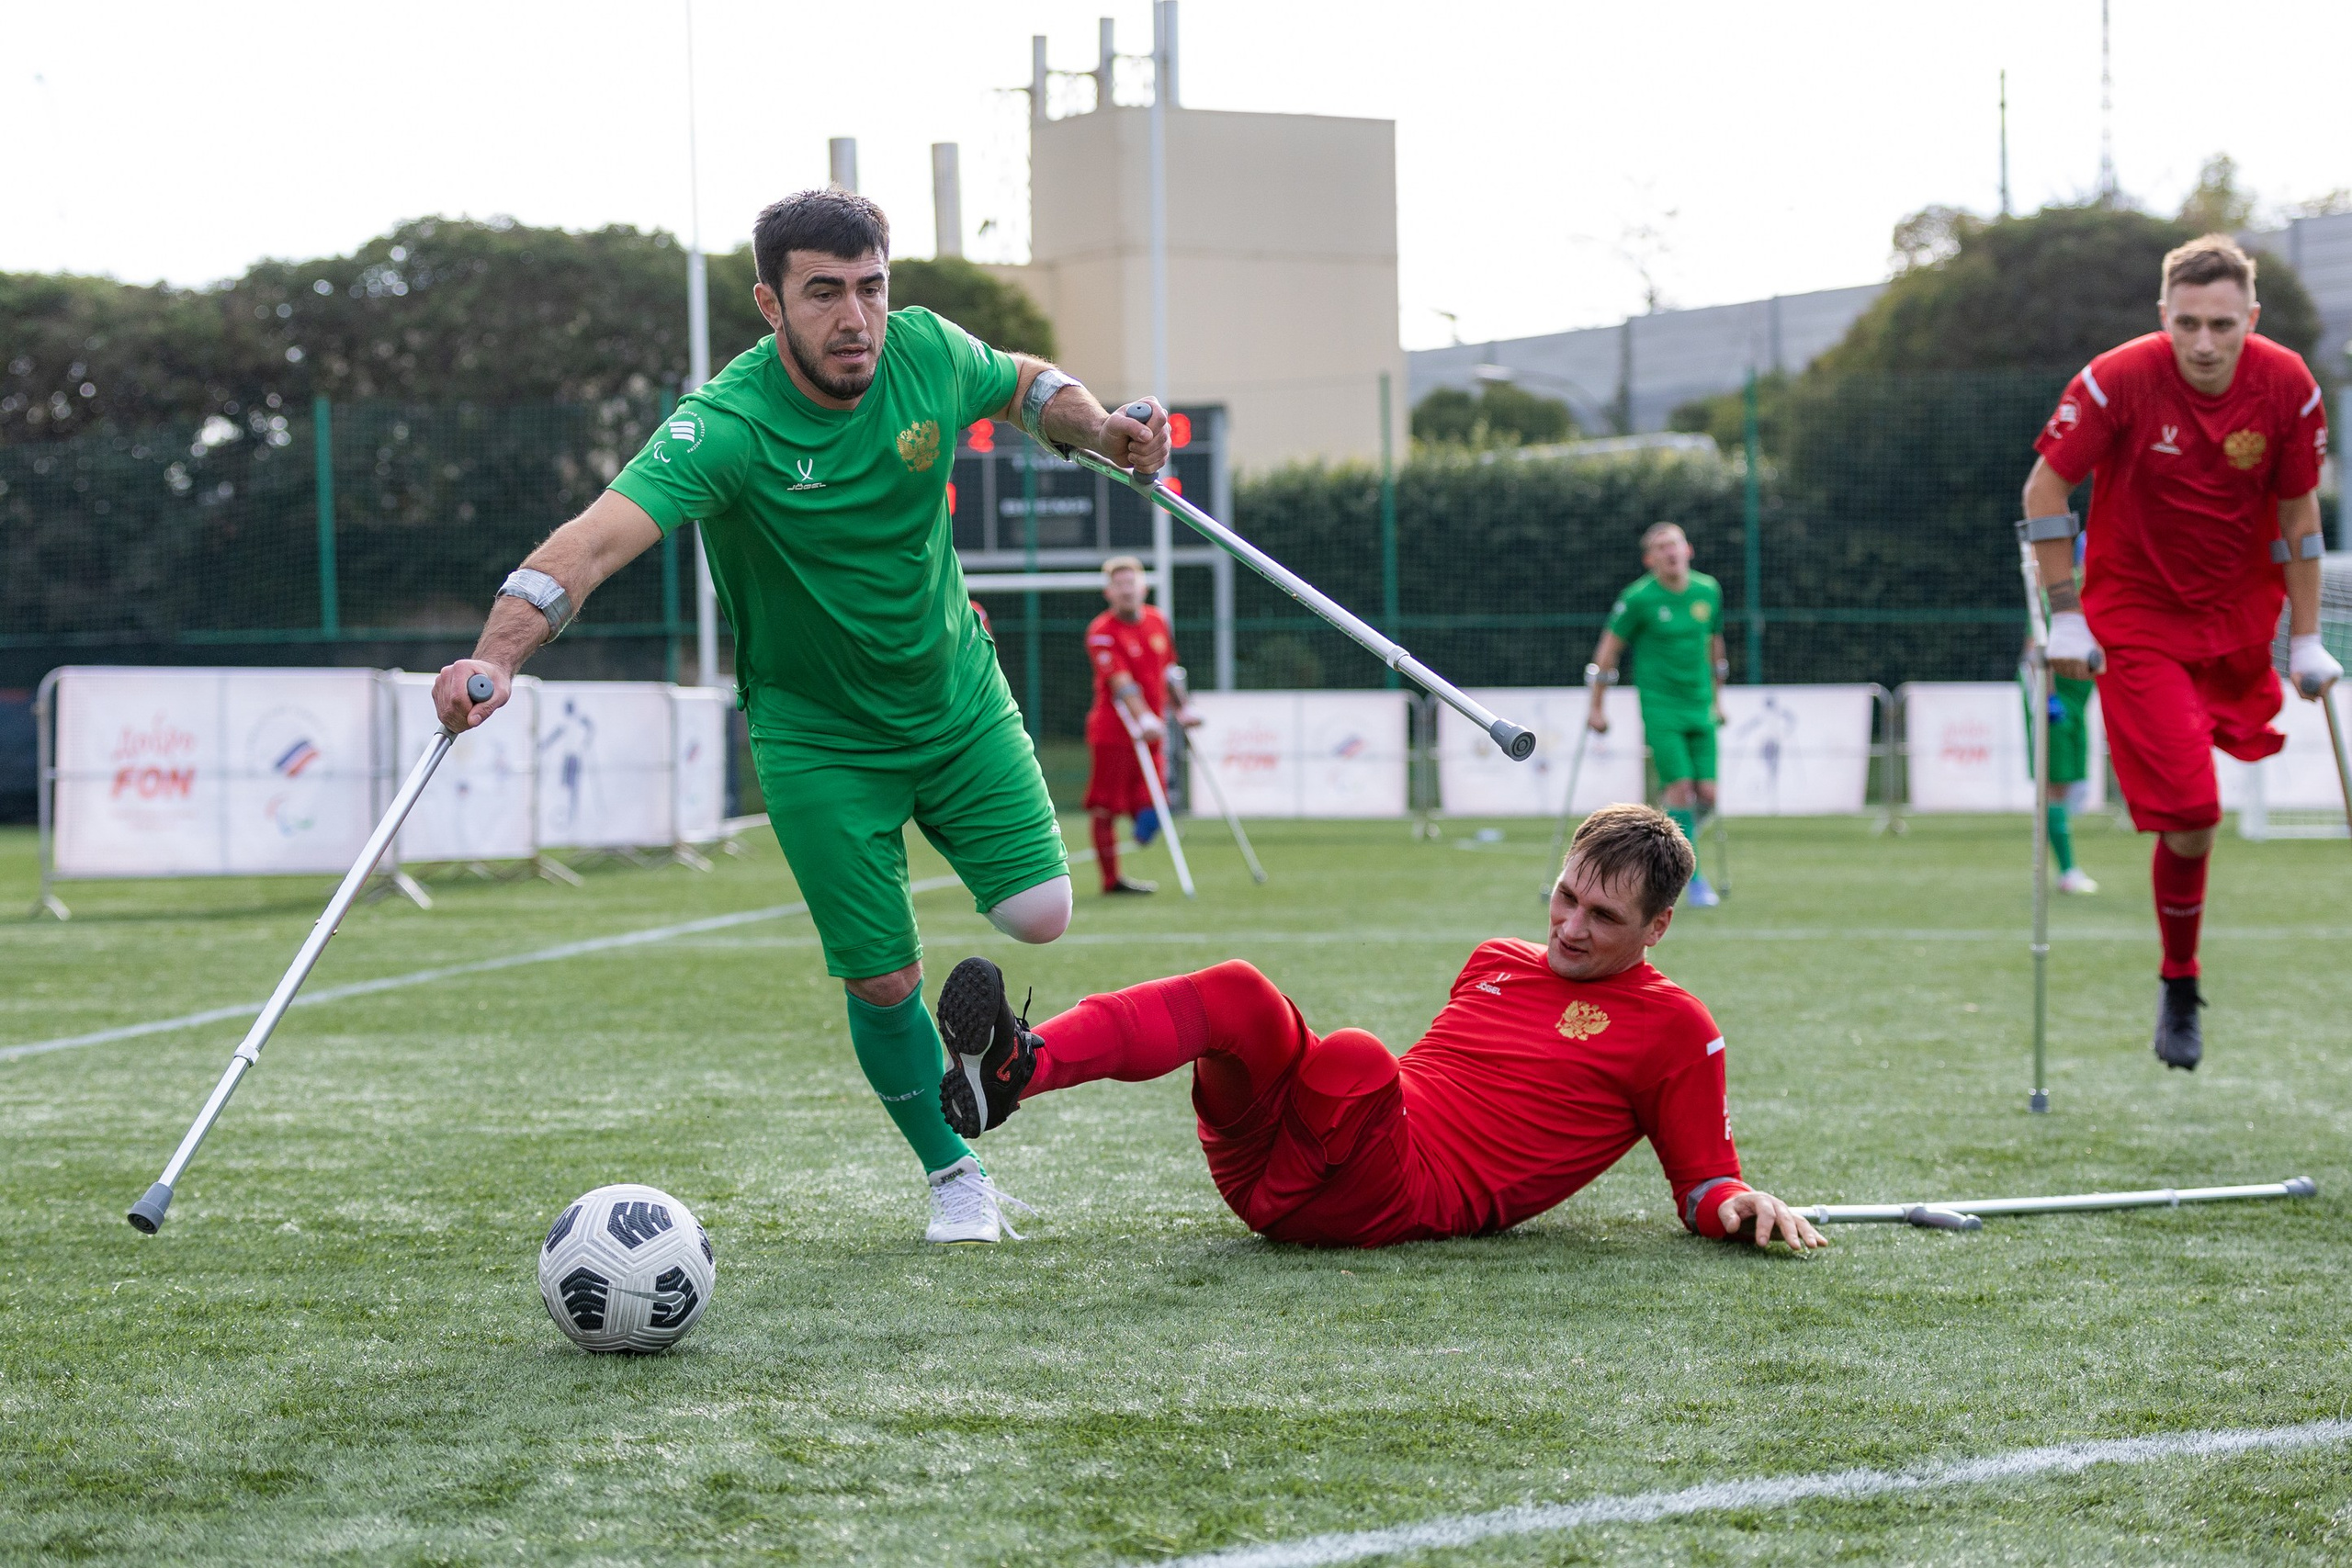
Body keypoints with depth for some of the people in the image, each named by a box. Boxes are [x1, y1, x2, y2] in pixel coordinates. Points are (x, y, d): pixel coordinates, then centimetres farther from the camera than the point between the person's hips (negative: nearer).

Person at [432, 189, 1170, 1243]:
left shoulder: (927, 353, -13)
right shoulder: (724, 426, -28)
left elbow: (1029, 386, 11)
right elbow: (598, 536, -42)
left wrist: (1100, 430, -11)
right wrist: (497, 653, -58)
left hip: (956, 697, 4)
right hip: (816, 736, -3)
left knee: (1038, 915, -9)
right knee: (882, 978, -2)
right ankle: (951, 1170, 24)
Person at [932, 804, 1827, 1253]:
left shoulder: (1673, 1028, 9)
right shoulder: (1495, 963, 27)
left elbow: (1702, 1177, 8)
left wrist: (1741, 1206, -13)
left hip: (1408, 1195, -6)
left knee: (1355, 1058, -38)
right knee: (1241, 996, -24)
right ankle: (1017, 1068, -44)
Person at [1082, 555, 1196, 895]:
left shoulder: (1157, 621, 8)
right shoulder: (1102, 631, -13)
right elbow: (1121, 682, -23)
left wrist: (1181, 710, 25)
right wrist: (1143, 719, -34)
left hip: (1152, 732, 6)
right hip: (1114, 731, -6)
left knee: (1149, 809, 0)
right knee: (1105, 807, -2)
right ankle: (1111, 878, 4)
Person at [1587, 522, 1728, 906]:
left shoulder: (1709, 590, 5)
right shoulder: (1638, 598, -9)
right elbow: (1609, 648, -2)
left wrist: (1716, 698, 25)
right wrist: (1597, 708, 0)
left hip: (1700, 705, 5)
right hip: (1660, 705, -5)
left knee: (1706, 795, -2)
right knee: (1680, 786, -13)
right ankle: (1693, 878, -5)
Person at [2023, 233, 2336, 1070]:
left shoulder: (2289, 387, -12)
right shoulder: (2119, 380, -21)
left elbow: (2298, 514, 1)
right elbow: (2047, 487, -9)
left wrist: (2306, 638, 2)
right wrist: (2066, 616, -9)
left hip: (2240, 617, 4)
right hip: (2137, 618, -4)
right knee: (2190, 817, -11)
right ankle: (2178, 987, 7)